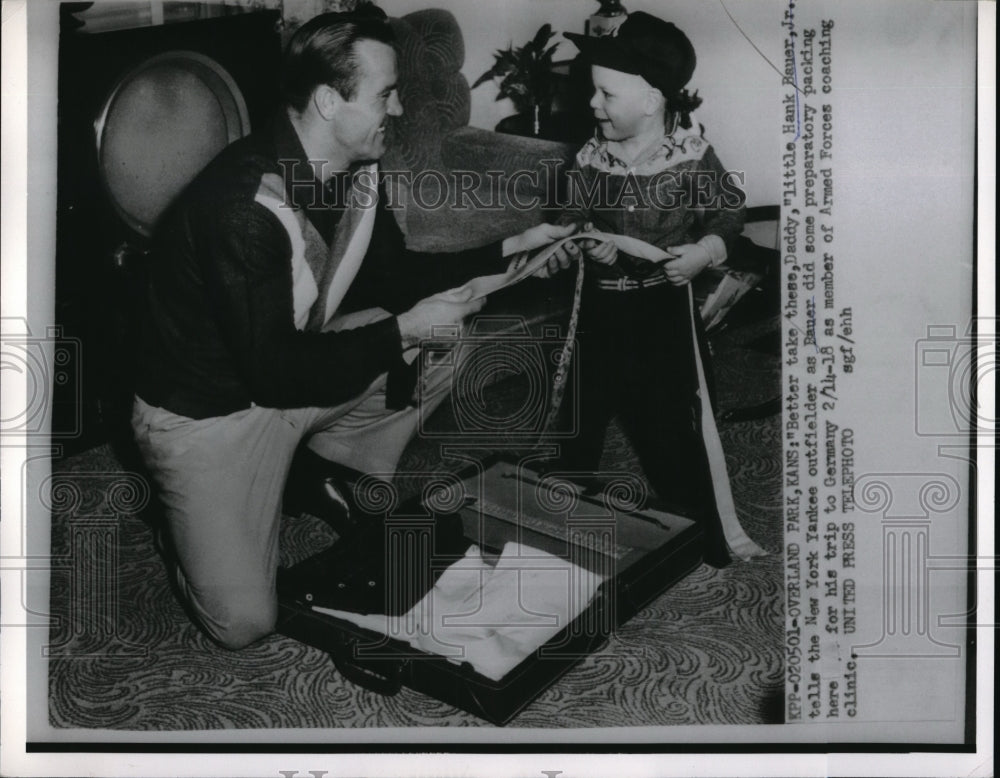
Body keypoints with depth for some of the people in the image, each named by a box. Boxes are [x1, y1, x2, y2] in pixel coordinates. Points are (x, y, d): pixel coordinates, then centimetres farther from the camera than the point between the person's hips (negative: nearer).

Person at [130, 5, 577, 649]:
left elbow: (396, 275, 9)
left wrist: (510, 250, 0)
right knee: (244, 623, -12)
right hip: (212, 405, -7)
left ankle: (333, 468, 12)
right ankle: (188, 503, 17)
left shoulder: (358, 170, -6)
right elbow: (273, 368, -32)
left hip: (299, 358, 8)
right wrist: (404, 331, -26)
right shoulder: (245, 202, -32)